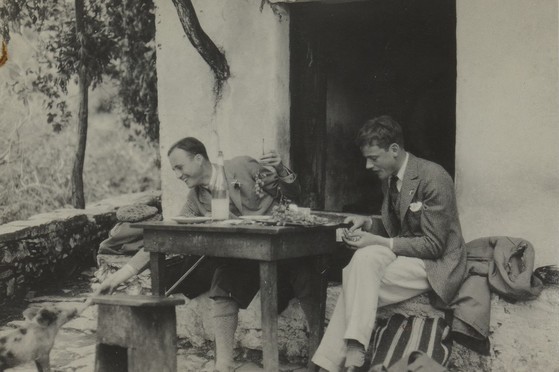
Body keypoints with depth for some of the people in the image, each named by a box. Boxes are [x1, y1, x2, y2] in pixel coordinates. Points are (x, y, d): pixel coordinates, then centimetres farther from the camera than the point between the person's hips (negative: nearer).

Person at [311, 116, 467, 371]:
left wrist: (379, 243, -21)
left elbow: (433, 245, -19)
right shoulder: (388, 177, 8)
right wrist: (368, 223, -2)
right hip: (405, 253, 7)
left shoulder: (433, 178, -18)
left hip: (436, 263, -7)